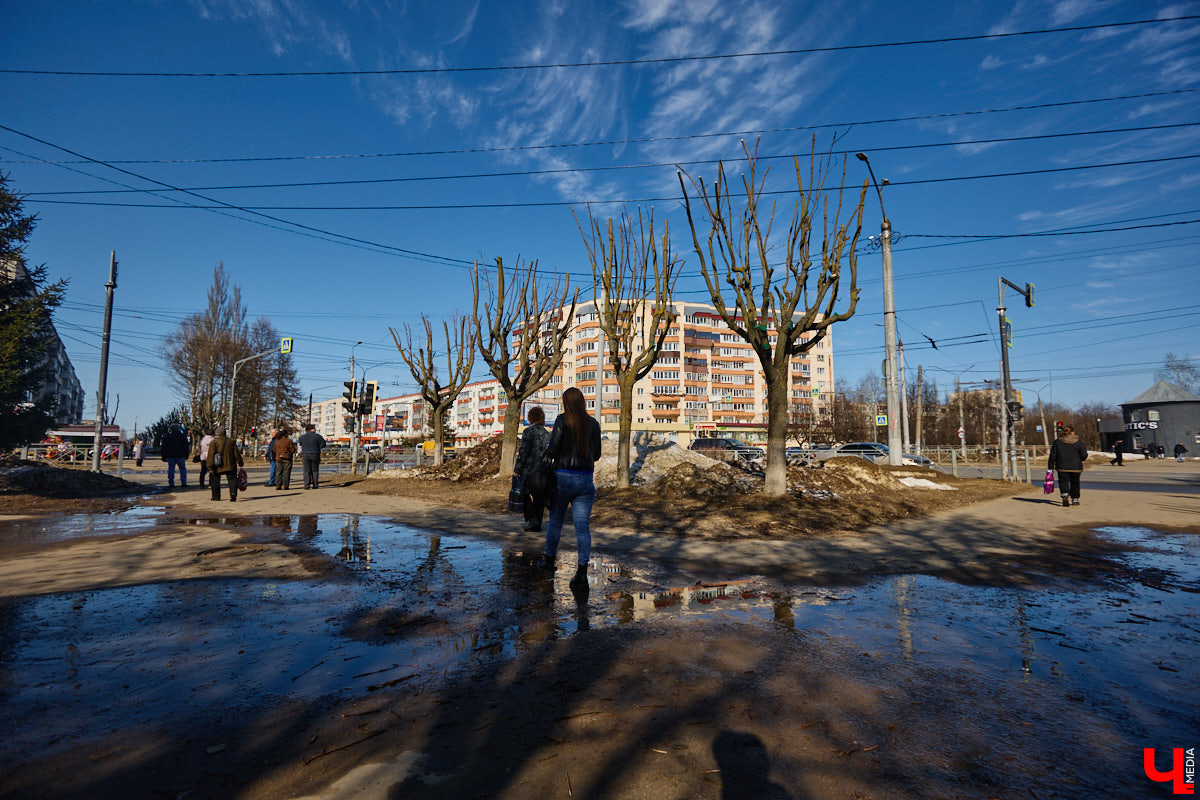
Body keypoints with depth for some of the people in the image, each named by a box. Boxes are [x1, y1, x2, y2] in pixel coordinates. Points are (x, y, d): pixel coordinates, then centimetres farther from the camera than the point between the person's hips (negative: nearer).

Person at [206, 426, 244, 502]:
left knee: (215, 481, 13)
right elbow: (236, 454, 8)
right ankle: (233, 492, -21)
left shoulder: (214, 442, -2)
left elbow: (211, 455, -9)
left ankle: (216, 496, 16)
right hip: (230, 466, 2)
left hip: (218, 467, -2)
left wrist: (210, 467, -9)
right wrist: (240, 463, 17)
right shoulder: (231, 441, 7)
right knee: (232, 479, 2)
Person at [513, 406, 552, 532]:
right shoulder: (547, 433, 11)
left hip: (530, 470, -6)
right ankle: (537, 524, 14)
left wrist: (517, 470, -7)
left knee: (525, 493, 9)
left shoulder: (529, 431, -8)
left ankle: (531, 518, -5)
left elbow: (523, 452, -12)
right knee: (539, 496, 10)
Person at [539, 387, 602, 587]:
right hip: (586, 479, 3)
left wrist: (547, 450, 12)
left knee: (555, 522, 15)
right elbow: (596, 455, 12)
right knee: (583, 526, 2)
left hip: (564, 477, -3)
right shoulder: (594, 424, 4)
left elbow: (552, 450, -10)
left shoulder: (562, 420, -8)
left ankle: (549, 559, 31)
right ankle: (582, 570, -3)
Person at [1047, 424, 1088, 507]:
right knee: (1074, 483, 14)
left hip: (1062, 467, 0)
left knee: (1063, 481, 2)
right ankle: (1074, 499, 21)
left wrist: (1050, 467, 4)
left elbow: (1053, 455, 0)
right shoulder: (1078, 442, -2)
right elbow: (1084, 455, -1)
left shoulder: (1057, 442, 0)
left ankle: (1065, 494, -24)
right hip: (1076, 467, 1)